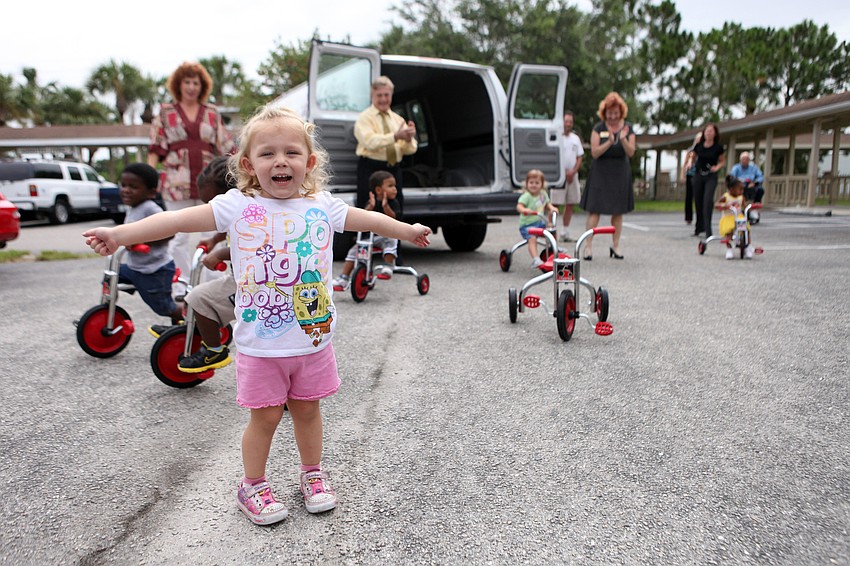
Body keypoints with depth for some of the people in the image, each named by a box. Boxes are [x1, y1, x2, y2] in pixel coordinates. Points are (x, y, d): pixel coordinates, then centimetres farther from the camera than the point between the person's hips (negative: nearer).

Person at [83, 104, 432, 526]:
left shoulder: (322, 205, 1)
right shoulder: (237, 206, -6)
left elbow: (369, 219, 14)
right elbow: (177, 219, -10)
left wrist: (408, 230, 24)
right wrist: (118, 234, -17)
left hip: (314, 338, 2)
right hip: (260, 344, -2)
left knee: (307, 410, 17)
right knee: (265, 416, 9)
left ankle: (312, 474, 40)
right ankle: (253, 486, 33)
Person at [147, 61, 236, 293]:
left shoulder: (212, 113, 14)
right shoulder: (165, 113, 11)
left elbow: (226, 147, 12)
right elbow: (156, 148, 6)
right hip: (177, 183, -1)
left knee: (211, 235, 1)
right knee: (179, 237, 1)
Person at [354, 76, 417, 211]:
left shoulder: (398, 119, 13)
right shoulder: (364, 118, -1)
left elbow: (410, 149, 5)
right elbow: (371, 142, -21)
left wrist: (408, 139, -19)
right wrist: (395, 136, -32)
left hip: (394, 169, 5)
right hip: (370, 169, -5)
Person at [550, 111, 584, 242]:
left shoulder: (575, 138, 14)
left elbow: (579, 158, 13)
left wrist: (573, 172, -4)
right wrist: (564, 172, -11)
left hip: (572, 176, 6)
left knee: (570, 204, 6)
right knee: (556, 204, -10)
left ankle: (564, 233, 13)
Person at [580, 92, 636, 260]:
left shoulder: (628, 127, 4)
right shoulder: (599, 128, -2)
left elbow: (631, 153, -3)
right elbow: (594, 152, -10)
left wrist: (623, 139, -21)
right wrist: (609, 142, -24)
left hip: (620, 173, 3)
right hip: (600, 172, -2)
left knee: (618, 212, 7)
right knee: (595, 209, -7)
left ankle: (615, 246, 17)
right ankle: (588, 245, -2)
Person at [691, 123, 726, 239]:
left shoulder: (718, 147, -4)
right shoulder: (698, 146, 0)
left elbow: (723, 161, 9)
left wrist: (717, 167, -10)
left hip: (711, 177, -3)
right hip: (698, 175, 3)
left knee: (708, 200, -20)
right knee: (698, 201, 9)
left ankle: (707, 229, -19)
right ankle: (699, 227, 27)